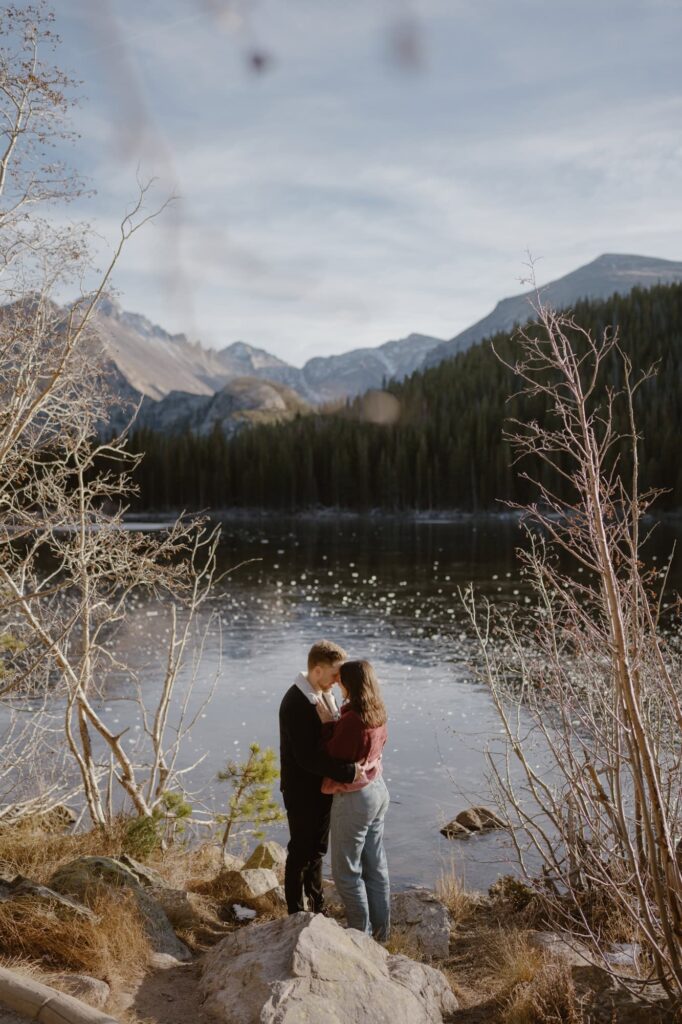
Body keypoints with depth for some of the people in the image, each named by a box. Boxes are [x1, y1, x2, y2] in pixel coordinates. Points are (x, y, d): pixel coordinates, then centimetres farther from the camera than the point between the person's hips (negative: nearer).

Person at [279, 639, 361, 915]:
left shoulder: (324, 695, 2)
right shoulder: (296, 704, -26)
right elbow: (307, 758, -30)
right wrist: (350, 772, -31)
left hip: (322, 788, 8)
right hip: (302, 791, -8)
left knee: (317, 851, 22)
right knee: (300, 854, 9)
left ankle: (317, 907, 38)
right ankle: (297, 914, 25)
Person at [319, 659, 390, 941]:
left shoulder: (351, 720, -26)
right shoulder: (378, 714, -1)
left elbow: (332, 760, -19)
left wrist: (327, 724, -12)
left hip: (353, 799, -8)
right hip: (378, 789, 9)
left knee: (347, 872, 7)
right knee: (376, 866, 18)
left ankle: (362, 933, 16)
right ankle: (381, 929, 29)